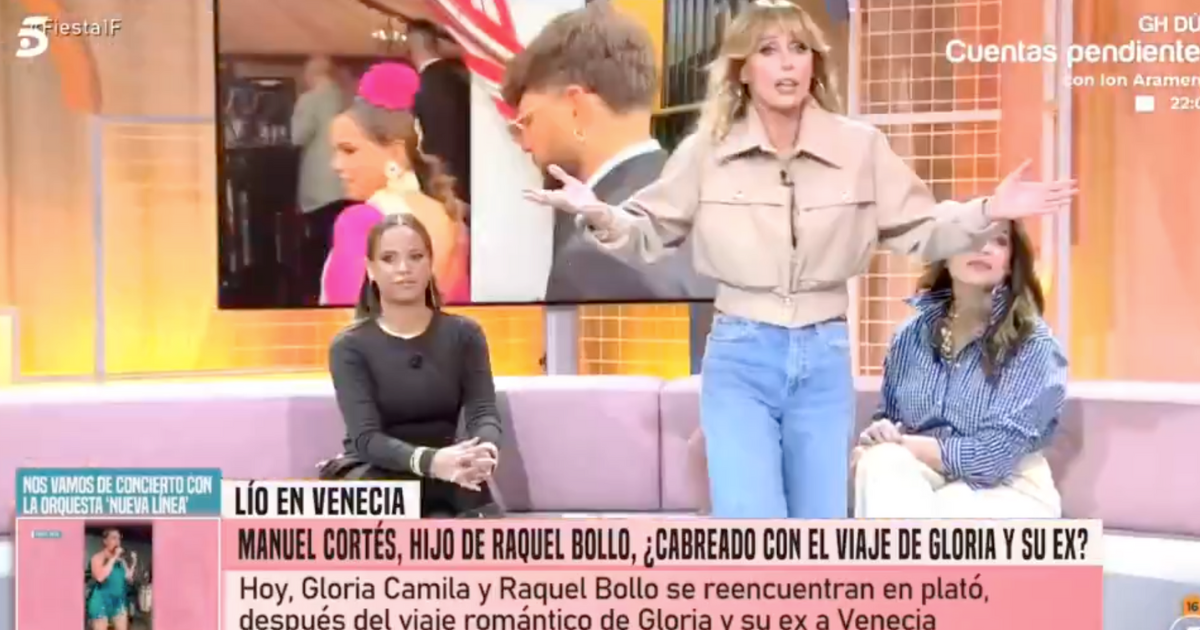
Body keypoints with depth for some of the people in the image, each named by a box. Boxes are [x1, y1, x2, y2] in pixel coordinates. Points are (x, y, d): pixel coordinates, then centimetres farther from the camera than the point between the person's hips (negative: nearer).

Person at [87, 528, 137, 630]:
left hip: (119, 601, 6)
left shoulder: (121, 559, 11)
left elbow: (129, 579, 12)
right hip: (101, 601, -6)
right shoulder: (98, 557, -6)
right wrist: (113, 558, -19)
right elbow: (100, 577, -23)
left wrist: (133, 563, -2)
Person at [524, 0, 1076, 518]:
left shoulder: (861, 147, 0)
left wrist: (987, 212, -10)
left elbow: (918, 231, 6)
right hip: (740, 359, -2)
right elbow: (650, 235, 4)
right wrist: (598, 214, -15)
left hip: (824, 359, 2)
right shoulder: (706, 151, -2)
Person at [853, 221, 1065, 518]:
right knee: (881, 463, -30)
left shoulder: (1033, 343, -11)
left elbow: (992, 457, -18)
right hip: (926, 481, 4)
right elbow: (888, 423, 12)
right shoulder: (912, 334, 4)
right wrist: (878, 437, -12)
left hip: (1007, 493, -4)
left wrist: (903, 445, -16)